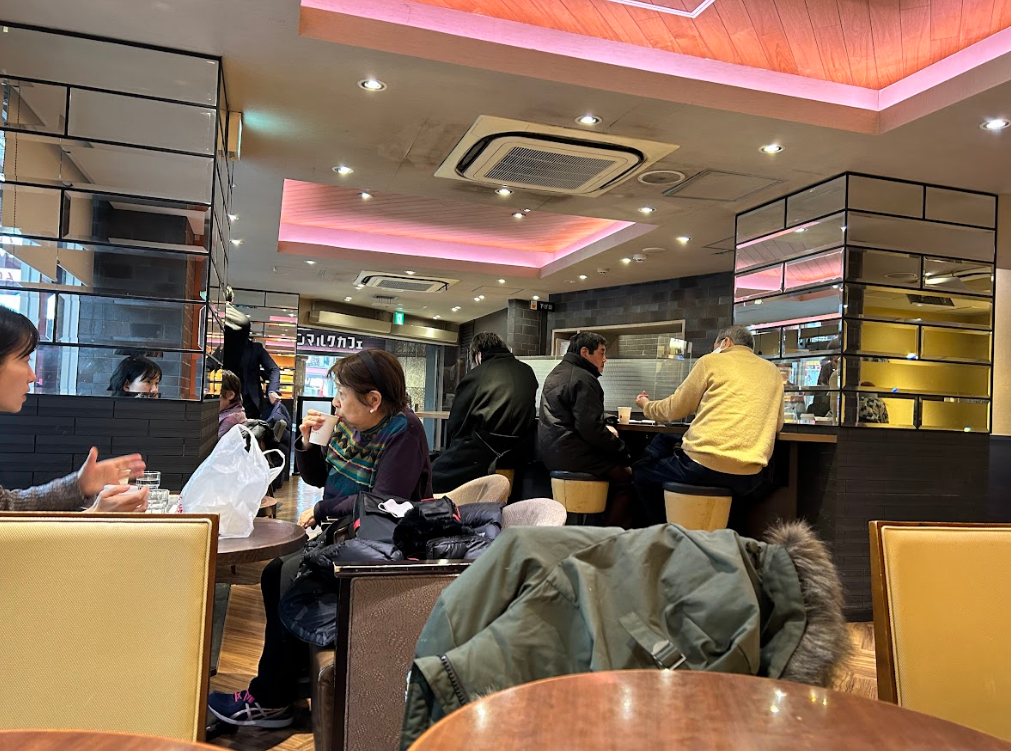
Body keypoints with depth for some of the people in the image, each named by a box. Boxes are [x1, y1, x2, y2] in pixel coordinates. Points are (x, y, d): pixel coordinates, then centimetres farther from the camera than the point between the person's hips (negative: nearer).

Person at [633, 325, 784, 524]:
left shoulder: (711, 362, 4)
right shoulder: (773, 372, 16)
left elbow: (675, 409, 9)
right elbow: (777, 424, 24)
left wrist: (647, 406, 30)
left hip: (704, 467, -5)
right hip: (749, 477, 6)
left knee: (641, 470, 21)